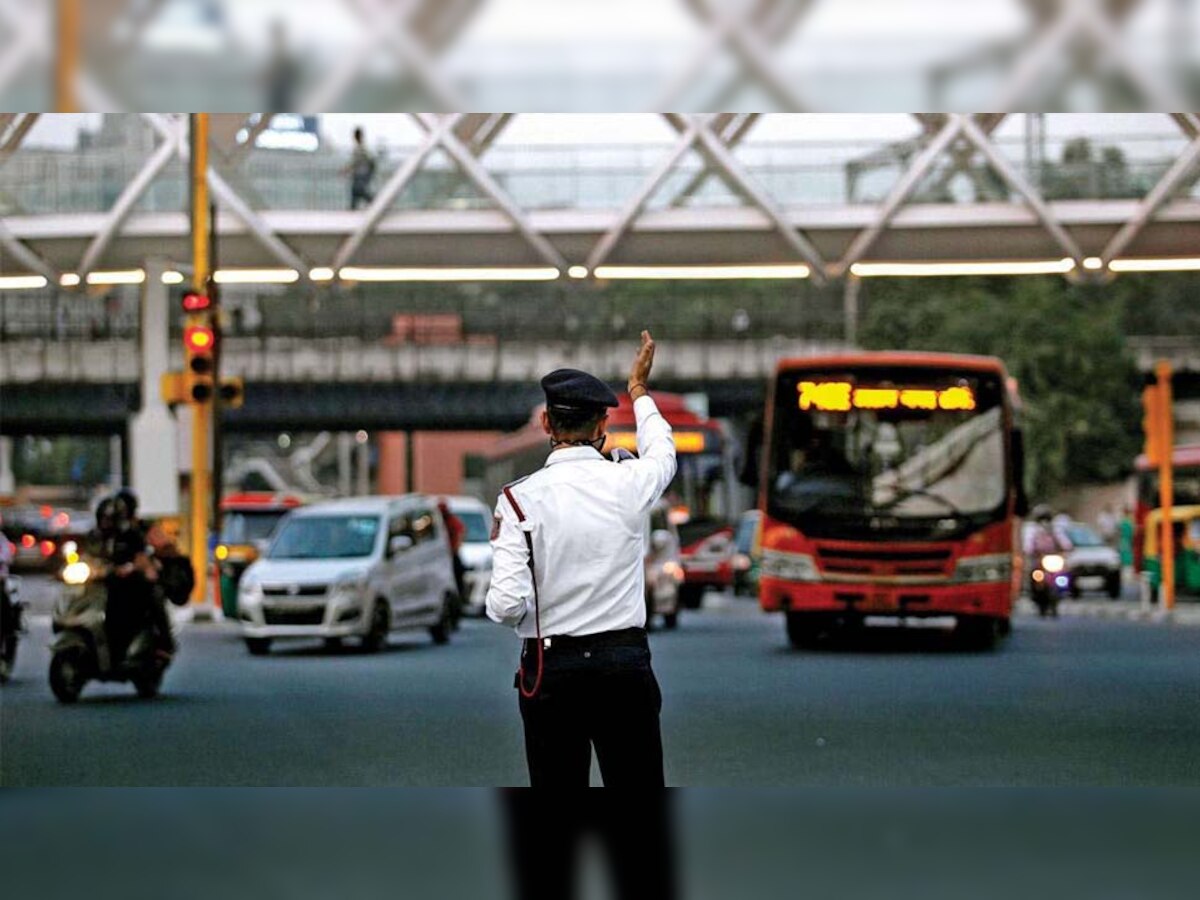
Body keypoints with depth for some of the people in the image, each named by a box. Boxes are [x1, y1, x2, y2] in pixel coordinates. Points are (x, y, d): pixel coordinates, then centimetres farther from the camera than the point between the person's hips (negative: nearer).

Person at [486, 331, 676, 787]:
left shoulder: (519, 498, -9)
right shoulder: (629, 484, -3)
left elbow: (506, 606, -15)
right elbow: (661, 453, 23)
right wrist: (639, 389, 40)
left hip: (550, 669, -1)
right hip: (625, 664, 1)